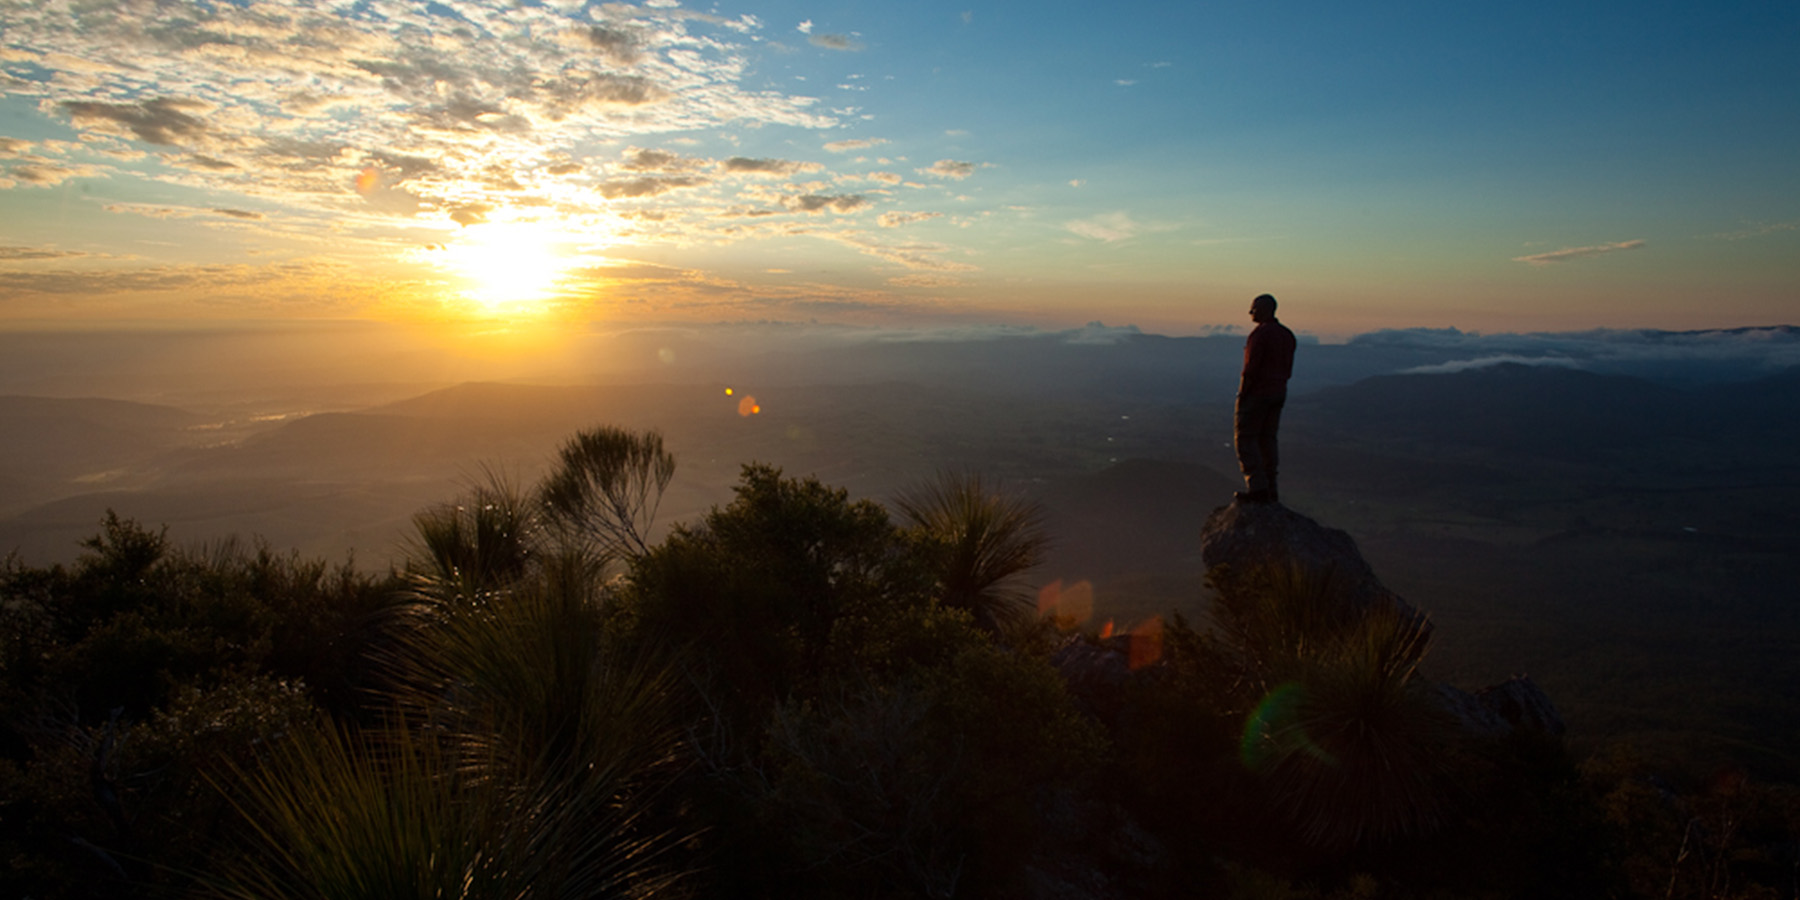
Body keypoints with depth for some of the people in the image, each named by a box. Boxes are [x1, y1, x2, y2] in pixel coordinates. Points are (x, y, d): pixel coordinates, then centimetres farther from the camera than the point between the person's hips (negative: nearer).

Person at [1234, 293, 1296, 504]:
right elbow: (1287, 369, 13)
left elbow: (1250, 369, -21)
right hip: (1278, 392, 8)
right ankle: (1270, 490, 14)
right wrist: (1278, 389, 18)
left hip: (1256, 393, -8)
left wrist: (1241, 396, -14)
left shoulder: (1260, 334, -18)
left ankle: (1257, 488, -7)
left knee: (1245, 439, -1)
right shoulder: (1287, 335, 10)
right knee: (1267, 439, 12)